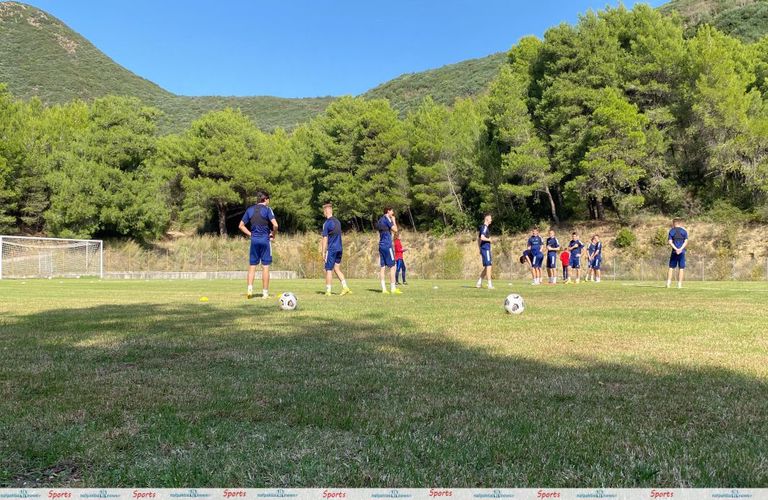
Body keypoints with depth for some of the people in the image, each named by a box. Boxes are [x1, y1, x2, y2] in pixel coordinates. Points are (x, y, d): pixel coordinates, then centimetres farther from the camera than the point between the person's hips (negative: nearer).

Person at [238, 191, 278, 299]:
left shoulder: (250, 210, 9)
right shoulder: (267, 209, -5)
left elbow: (241, 226, 10)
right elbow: (275, 225, -17)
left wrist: (250, 234, 11)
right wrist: (273, 236, -2)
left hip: (254, 240, 4)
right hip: (265, 240, -4)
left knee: (252, 266, 10)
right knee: (265, 267, 1)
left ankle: (250, 289, -2)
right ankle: (265, 293, 3)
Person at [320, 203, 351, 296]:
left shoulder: (326, 223, -11)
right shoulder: (337, 221, 12)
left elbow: (325, 239, -12)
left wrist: (323, 252, -8)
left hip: (331, 249, -7)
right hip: (339, 249, 7)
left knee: (328, 270, 1)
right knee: (337, 269, 13)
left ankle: (328, 291, 4)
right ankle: (345, 287, 2)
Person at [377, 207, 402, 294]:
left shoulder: (380, 220, 18)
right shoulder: (387, 219, -9)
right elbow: (395, 229, -11)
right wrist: (393, 221, 2)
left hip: (381, 245, 9)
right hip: (387, 245, -9)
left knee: (383, 267, 5)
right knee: (392, 267, -5)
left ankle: (384, 289, 3)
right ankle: (393, 288, -5)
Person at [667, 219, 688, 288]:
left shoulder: (671, 231, 3)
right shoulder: (684, 231, 5)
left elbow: (670, 242, -5)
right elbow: (686, 242, -4)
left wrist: (676, 249, -12)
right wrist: (680, 249, -13)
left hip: (674, 251, 0)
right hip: (682, 252, 0)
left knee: (671, 267, 7)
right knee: (681, 268, 3)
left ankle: (668, 283, 0)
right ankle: (679, 284, 1)